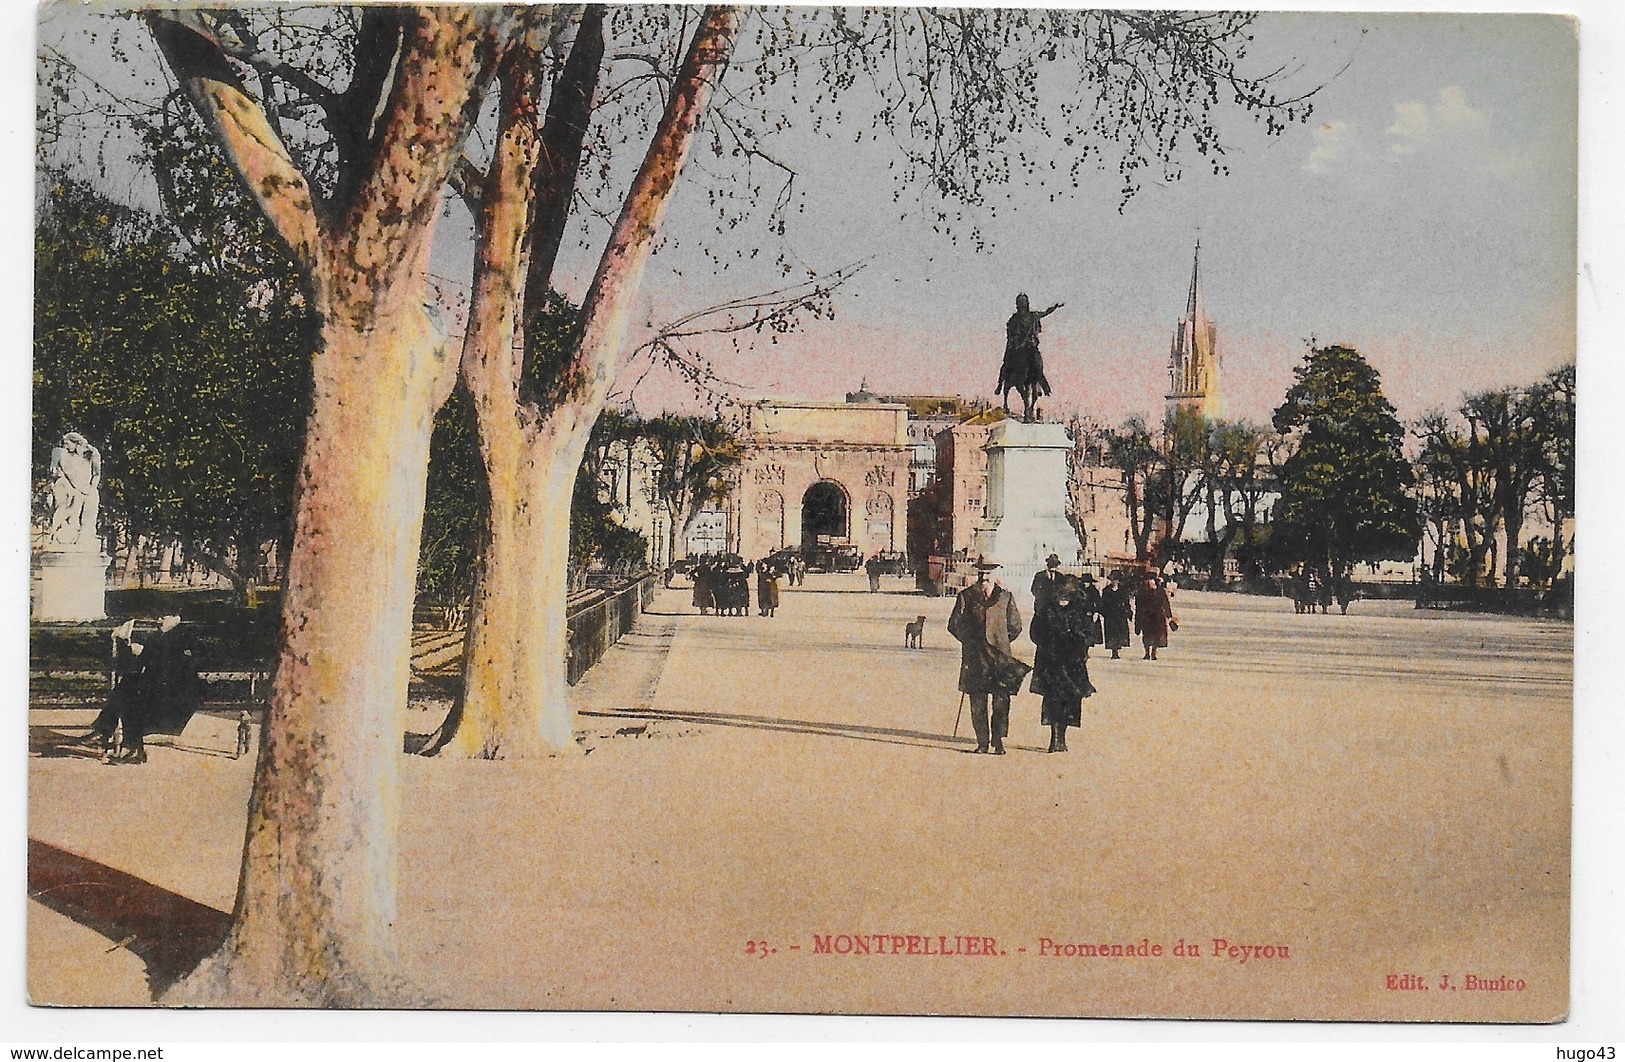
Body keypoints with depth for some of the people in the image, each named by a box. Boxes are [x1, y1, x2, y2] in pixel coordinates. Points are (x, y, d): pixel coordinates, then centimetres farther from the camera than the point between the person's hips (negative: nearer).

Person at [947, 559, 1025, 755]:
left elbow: (1016, 626, 17)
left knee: (1001, 702, -5)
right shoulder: (966, 596, 6)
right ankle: (982, 742, 8)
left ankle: (998, 741, 3)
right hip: (974, 657, 0)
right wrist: (971, 641, 7)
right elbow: (954, 625, 10)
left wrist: (1001, 643, 11)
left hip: (1000, 657, 0)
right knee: (977, 703, 2)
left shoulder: (1005, 597, 8)